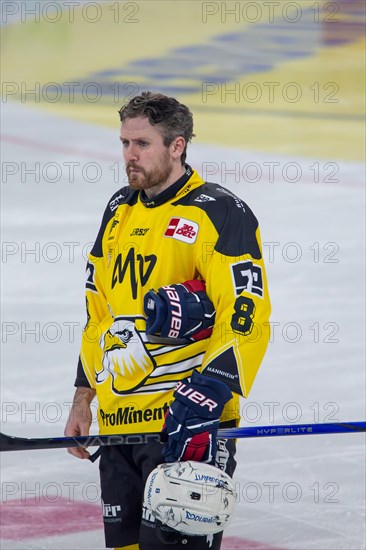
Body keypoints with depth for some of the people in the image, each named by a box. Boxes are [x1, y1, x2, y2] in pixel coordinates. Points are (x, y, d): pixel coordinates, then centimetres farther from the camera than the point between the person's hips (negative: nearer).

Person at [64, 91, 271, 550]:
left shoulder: (221, 214, -9)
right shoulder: (120, 210, 15)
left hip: (187, 425, -7)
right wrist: (83, 399, 19)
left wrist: (206, 396, -26)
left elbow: (245, 318, -17)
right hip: (119, 421, 8)